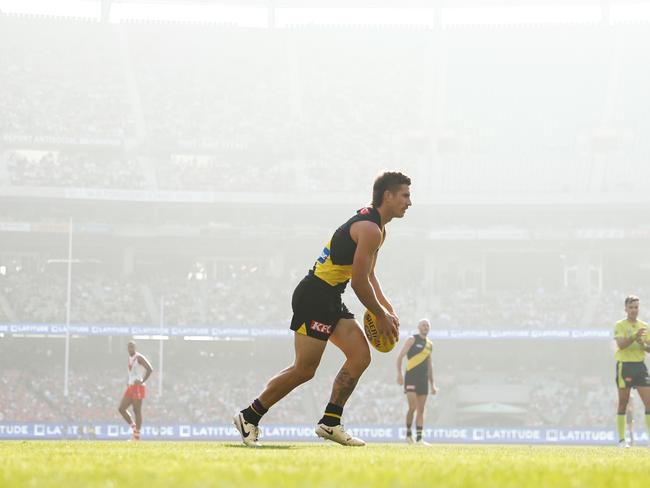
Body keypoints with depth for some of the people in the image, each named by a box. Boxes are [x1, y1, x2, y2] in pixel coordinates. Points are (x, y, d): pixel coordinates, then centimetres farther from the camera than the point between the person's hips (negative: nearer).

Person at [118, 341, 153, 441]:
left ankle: (137, 436, -2)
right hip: (130, 387, 9)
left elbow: (150, 369, -19)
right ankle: (134, 427, 14)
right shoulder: (130, 358, 17)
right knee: (121, 408, 3)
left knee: (137, 411, -6)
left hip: (138, 387, -9)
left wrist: (142, 381, -20)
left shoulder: (139, 358, -10)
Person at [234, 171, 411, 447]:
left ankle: (330, 422, 4)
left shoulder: (377, 229, 17)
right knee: (304, 370, -9)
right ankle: (249, 416, 2)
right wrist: (381, 316, -8)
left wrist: (386, 308, 16)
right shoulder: (370, 230, -18)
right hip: (314, 297, -11)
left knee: (360, 356, 2)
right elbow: (359, 282, -19)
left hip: (331, 300, 11)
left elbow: (368, 275, 26)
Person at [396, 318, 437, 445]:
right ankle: (408, 433, 3)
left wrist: (432, 384, 21)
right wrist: (399, 373, -20)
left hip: (423, 380, 6)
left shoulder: (429, 344, 17)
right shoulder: (412, 340, -1)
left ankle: (419, 438, 1)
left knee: (421, 410, 2)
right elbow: (400, 356, -7)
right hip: (411, 378, -6)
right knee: (412, 407, -15)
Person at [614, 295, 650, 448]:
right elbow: (621, 344, -15)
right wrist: (635, 336, -29)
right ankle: (622, 439, 4)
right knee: (623, 403, 0)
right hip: (624, 365, -4)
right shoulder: (620, 325, 0)